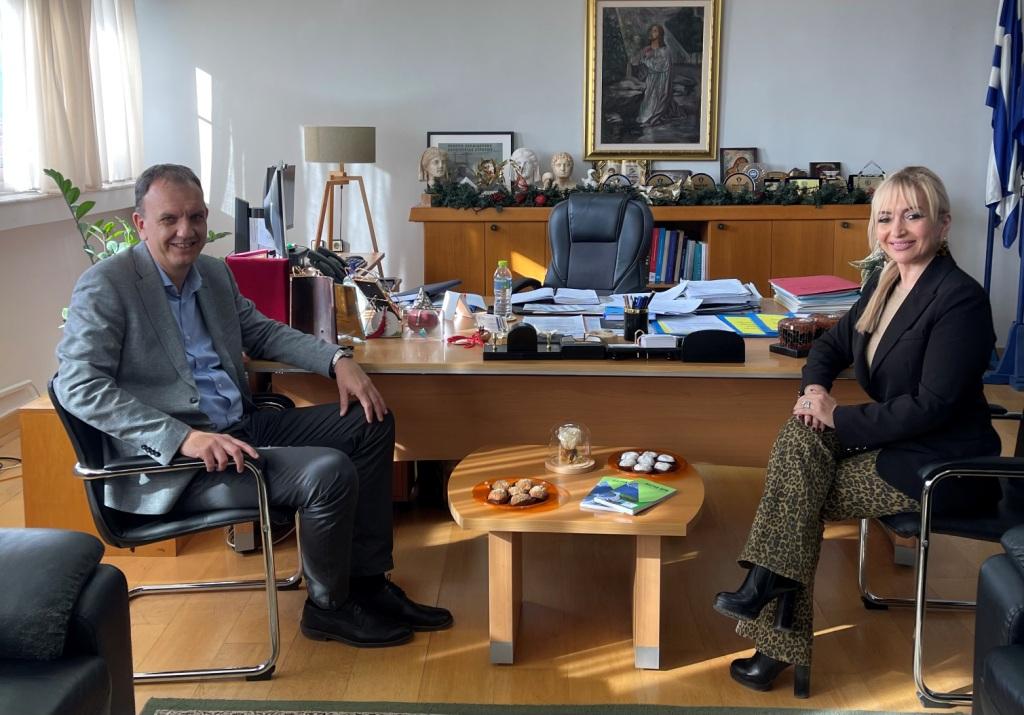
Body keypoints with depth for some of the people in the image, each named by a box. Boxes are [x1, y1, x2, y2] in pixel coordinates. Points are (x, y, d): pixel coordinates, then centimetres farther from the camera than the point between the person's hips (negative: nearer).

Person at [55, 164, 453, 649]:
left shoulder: (215, 273, 12)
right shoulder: (105, 286, -11)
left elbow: (262, 332, 24)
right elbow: (77, 385, -21)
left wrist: (338, 360, 5)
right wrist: (184, 437, -31)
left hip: (242, 427, 9)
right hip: (169, 463, -9)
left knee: (371, 423, 6)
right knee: (329, 471, -24)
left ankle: (368, 582, 10)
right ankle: (328, 607, 2)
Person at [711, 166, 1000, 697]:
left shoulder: (960, 298, -18)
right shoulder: (884, 282, 7)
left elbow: (932, 405, -22)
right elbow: (833, 345, 14)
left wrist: (840, 418, -19)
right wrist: (815, 387, -8)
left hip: (943, 464, -7)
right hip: (894, 437, 8)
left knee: (800, 495, -18)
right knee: (801, 434, -16)